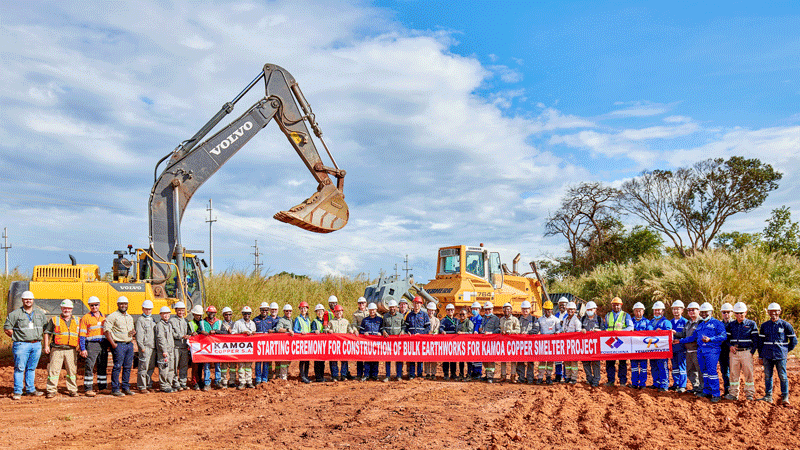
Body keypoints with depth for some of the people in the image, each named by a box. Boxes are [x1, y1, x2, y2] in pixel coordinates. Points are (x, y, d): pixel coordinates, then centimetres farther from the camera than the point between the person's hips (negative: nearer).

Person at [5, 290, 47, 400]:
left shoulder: (40, 314, 13)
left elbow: (45, 327, 23)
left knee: (31, 368, 10)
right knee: (19, 368, -4)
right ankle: (17, 391, 0)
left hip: (36, 345, 4)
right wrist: (16, 337, -4)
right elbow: (7, 328, 0)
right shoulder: (15, 314, -1)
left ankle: (30, 390, 17)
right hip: (22, 345, -4)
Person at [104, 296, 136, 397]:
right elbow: (106, 329, -10)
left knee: (128, 367, 7)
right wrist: (113, 344, -16)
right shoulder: (113, 316, -4)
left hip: (129, 344, 7)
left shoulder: (130, 317, 18)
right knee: (117, 366, -7)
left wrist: (134, 332, 3)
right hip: (118, 345, -7)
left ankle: (126, 388, 14)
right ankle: (115, 389, -1)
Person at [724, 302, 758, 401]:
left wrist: (752, 352, -7)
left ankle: (749, 394, 10)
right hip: (733, 352, 3)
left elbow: (755, 340, 1)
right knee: (733, 373, 6)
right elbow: (726, 338, 15)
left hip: (746, 352, -3)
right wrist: (730, 346, -4)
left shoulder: (751, 324, 3)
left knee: (749, 373, -1)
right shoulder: (731, 325, 11)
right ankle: (733, 394, 13)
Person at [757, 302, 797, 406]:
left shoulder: (785, 325, 0)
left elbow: (793, 340, 9)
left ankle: (785, 397, 7)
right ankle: (768, 396, 14)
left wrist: (787, 350, 10)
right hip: (767, 356, 3)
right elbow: (760, 341, 13)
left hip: (780, 355, -3)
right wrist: (760, 356, 11)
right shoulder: (764, 326, 9)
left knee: (782, 376, -1)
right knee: (767, 376, 7)